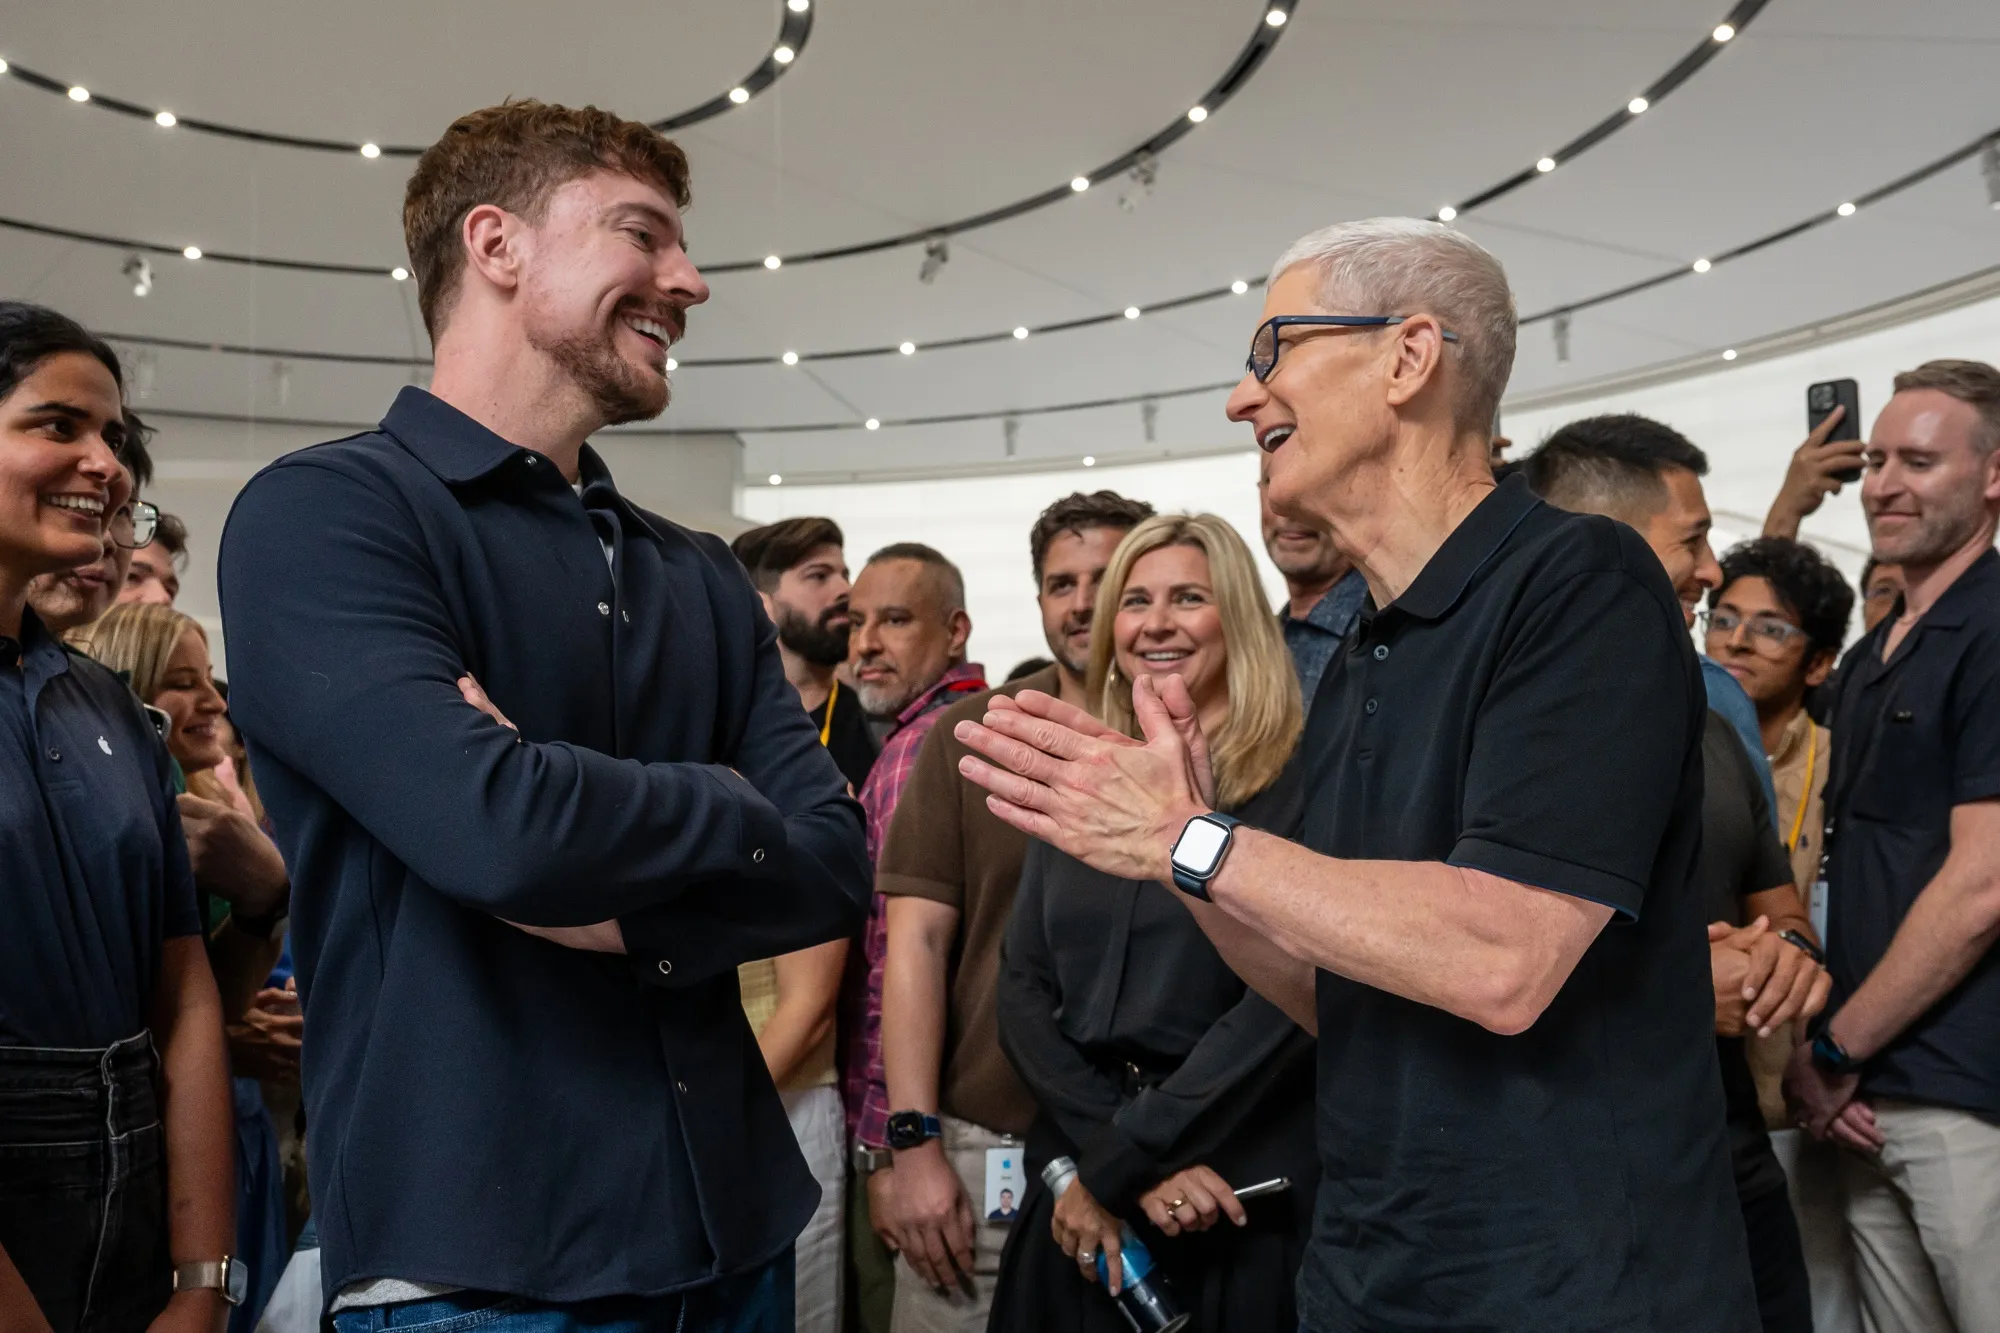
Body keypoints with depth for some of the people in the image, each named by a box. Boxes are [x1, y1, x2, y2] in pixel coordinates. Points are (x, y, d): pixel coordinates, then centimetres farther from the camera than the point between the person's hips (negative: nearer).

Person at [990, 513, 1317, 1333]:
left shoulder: (1302, 784, -7)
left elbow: (1286, 998, -16)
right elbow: (1022, 990, 2)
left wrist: (1117, 1161, -15)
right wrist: (1113, 1157, -12)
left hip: (1240, 1194, -4)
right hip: (1076, 1195, 5)